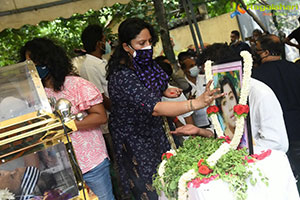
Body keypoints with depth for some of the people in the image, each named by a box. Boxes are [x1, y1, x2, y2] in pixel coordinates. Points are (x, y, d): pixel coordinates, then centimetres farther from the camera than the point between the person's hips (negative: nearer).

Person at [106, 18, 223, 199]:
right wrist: (196, 103, -51)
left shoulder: (142, 63, -3)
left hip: (154, 130, 8)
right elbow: (153, 108, -42)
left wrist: (164, 91, -2)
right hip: (135, 139, -8)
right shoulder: (122, 76, -31)